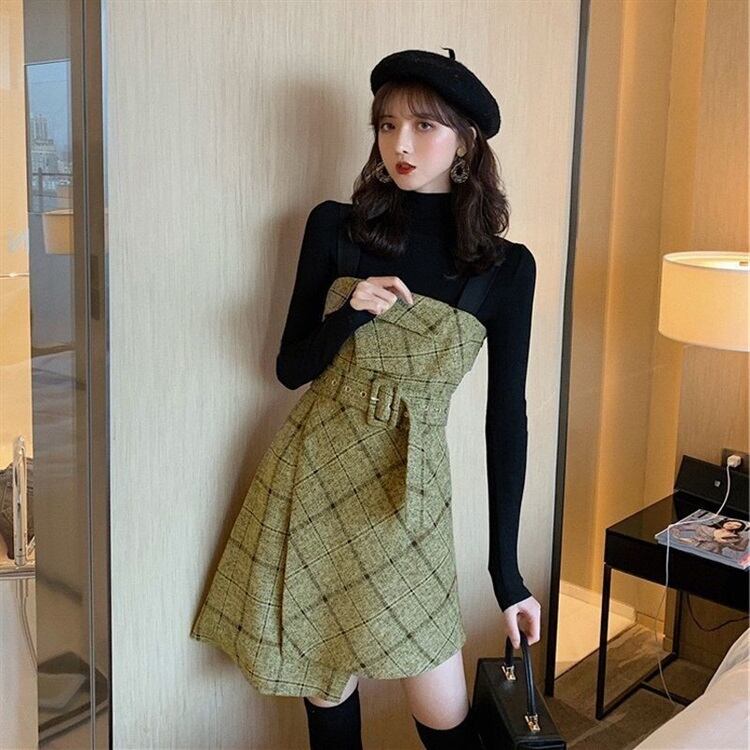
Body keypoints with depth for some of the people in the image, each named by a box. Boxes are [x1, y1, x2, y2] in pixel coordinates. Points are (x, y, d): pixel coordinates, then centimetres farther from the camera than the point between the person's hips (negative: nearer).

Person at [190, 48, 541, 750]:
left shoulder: (505, 267, -3)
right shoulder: (335, 226, 0)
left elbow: (506, 417, -2)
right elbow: (290, 369, 4)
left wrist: (507, 573, -2)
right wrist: (350, 313, -18)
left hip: (406, 490, -1)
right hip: (312, 473, 1)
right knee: (325, 689, 11)